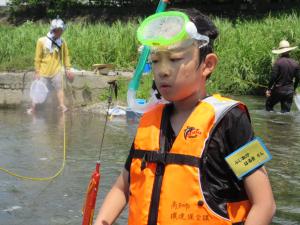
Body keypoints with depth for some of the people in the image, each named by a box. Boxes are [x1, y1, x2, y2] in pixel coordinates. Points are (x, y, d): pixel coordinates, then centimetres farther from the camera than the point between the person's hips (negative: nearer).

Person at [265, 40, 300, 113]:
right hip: (289, 91, 4)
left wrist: (269, 89, -6)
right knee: (286, 111, 10)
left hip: (278, 90, -4)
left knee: (269, 105, 15)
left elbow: (273, 77, -16)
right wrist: (294, 89, 22)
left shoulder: (278, 62, -14)